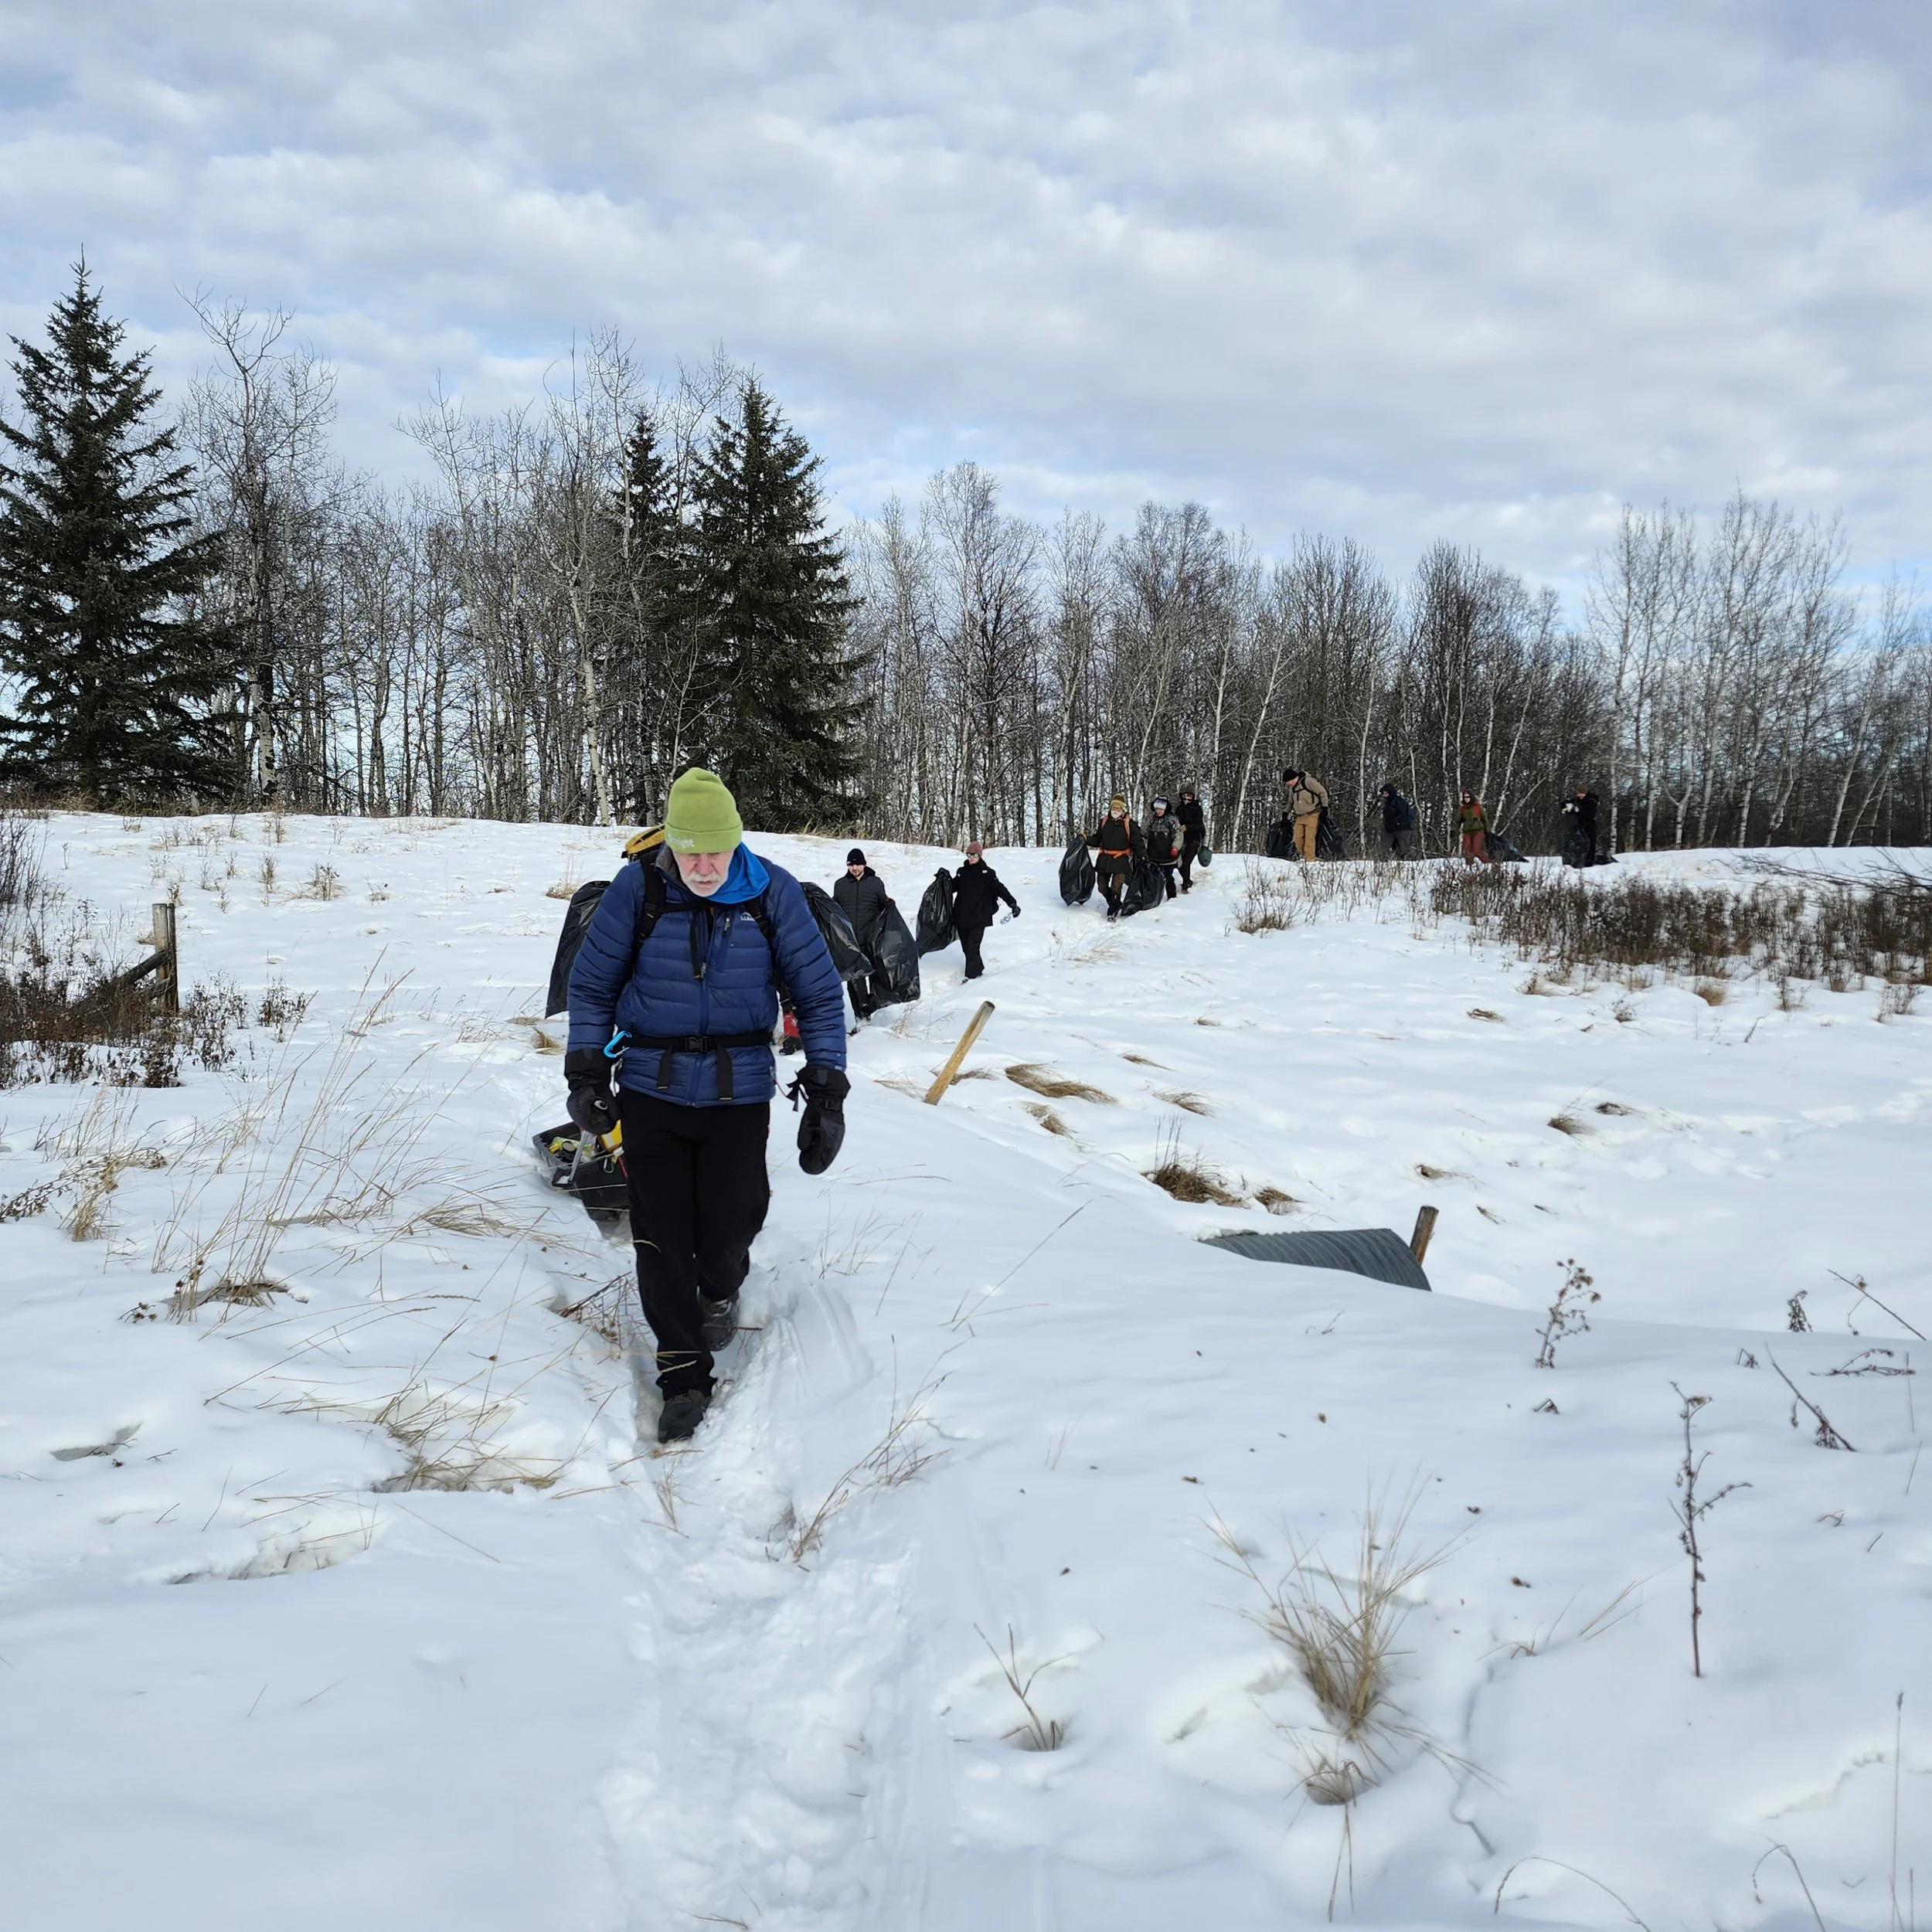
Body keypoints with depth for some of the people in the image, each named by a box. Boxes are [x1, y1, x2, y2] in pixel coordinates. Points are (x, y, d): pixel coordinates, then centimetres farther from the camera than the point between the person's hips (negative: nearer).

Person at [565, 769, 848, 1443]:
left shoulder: (773, 893, -8)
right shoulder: (636, 889, -7)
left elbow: (819, 994, 0)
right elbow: (592, 984, 5)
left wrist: (825, 1095, -4)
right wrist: (586, 1075, 0)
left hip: (739, 1092, 0)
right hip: (651, 1089, 1)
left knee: (730, 1225, -2)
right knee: (660, 1237, 1)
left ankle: (721, 1289, 36)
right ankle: (683, 1374, 17)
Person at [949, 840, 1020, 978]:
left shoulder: (987, 873, -4)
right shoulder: (962, 872, 11)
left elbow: (999, 888, -10)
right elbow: (952, 887, 23)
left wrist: (1013, 903, -20)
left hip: (978, 918, -5)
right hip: (961, 917, 5)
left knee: (972, 948, -9)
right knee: (966, 948, 11)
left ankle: (972, 975, -1)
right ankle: (978, 969, 30)